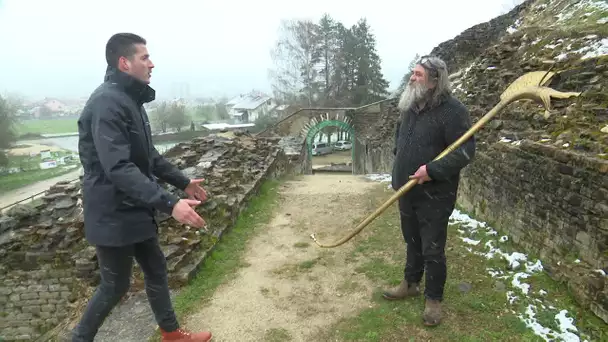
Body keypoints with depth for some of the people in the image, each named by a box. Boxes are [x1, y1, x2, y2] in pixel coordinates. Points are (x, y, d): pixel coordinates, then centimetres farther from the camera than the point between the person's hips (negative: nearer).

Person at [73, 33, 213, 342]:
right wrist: (169, 203, -37)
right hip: (114, 216, -9)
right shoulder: (107, 102, -22)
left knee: (156, 271, 17)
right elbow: (119, 168, -32)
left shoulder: (131, 100, 10)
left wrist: (183, 182, 17)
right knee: (115, 285, 7)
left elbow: (148, 156, 18)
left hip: (136, 212, 9)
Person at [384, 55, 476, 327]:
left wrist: (433, 170, -27)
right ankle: (410, 283, 40)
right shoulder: (409, 106, 8)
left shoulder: (452, 110, -16)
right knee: (412, 242, 21)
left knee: (432, 250, 3)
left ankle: (433, 299, 21)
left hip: (435, 195, -7)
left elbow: (466, 150, -20)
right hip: (408, 191, 7)